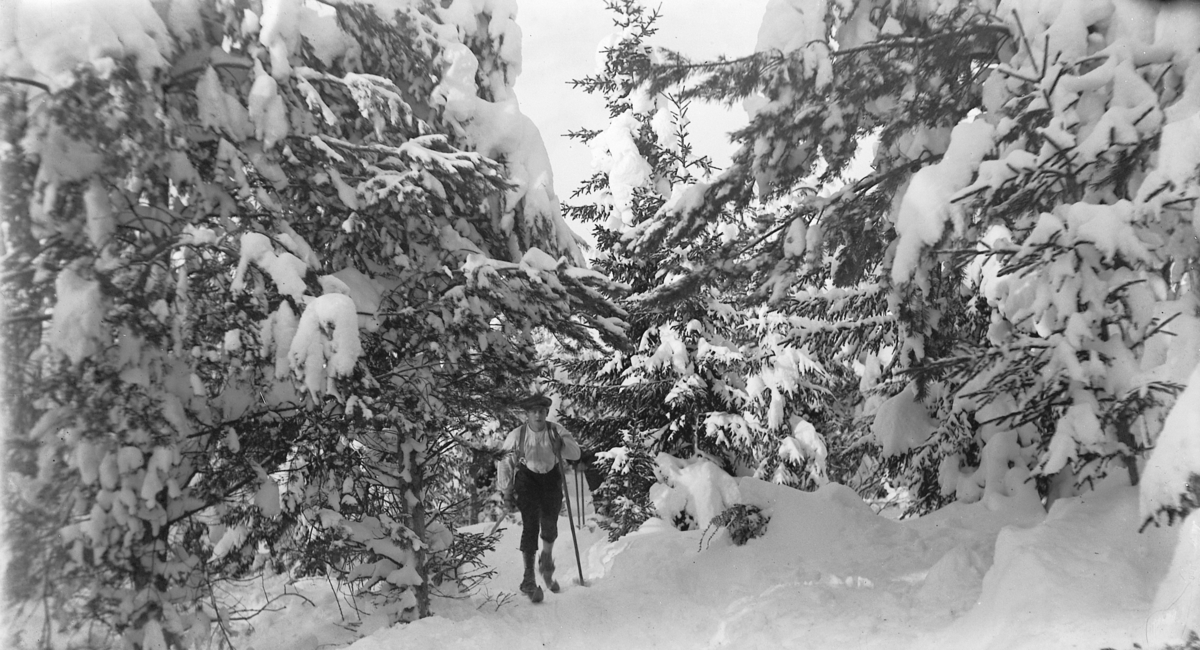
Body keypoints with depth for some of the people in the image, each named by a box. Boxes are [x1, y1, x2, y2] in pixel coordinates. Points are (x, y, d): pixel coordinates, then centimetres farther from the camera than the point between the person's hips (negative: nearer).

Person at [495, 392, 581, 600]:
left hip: (551, 477, 2)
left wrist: (562, 446, -31)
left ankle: (547, 560, 27)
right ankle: (529, 579, -5)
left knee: (550, 524, -5)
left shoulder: (556, 431, -9)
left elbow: (575, 454, -11)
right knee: (530, 525, -12)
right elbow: (504, 463, -3)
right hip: (527, 478, -2)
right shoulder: (517, 435, -12)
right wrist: (506, 491, -3)